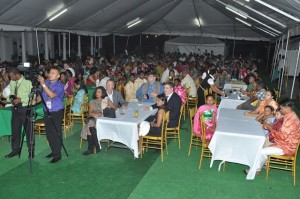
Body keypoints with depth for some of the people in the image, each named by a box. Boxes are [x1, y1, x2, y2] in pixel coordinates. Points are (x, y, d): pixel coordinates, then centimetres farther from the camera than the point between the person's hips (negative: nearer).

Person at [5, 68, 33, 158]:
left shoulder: (27, 82, -14)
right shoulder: (12, 82, 6)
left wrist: (21, 100, -21)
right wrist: (11, 97, 0)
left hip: (25, 108, -6)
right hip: (15, 108, 6)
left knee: (28, 130, 5)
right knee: (15, 130, 13)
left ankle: (31, 150, 19)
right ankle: (15, 149, 29)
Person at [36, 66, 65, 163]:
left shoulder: (59, 86, -12)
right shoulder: (46, 82, 5)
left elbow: (52, 95, -28)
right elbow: (41, 95, 16)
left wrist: (43, 84, -30)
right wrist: (35, 101, -2)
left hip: (56, 112, -6)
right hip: (46, 112, 6)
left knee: (56, 134, -2)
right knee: (49, 133, 14)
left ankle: (57, 155, 10)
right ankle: (53, 151, 30)